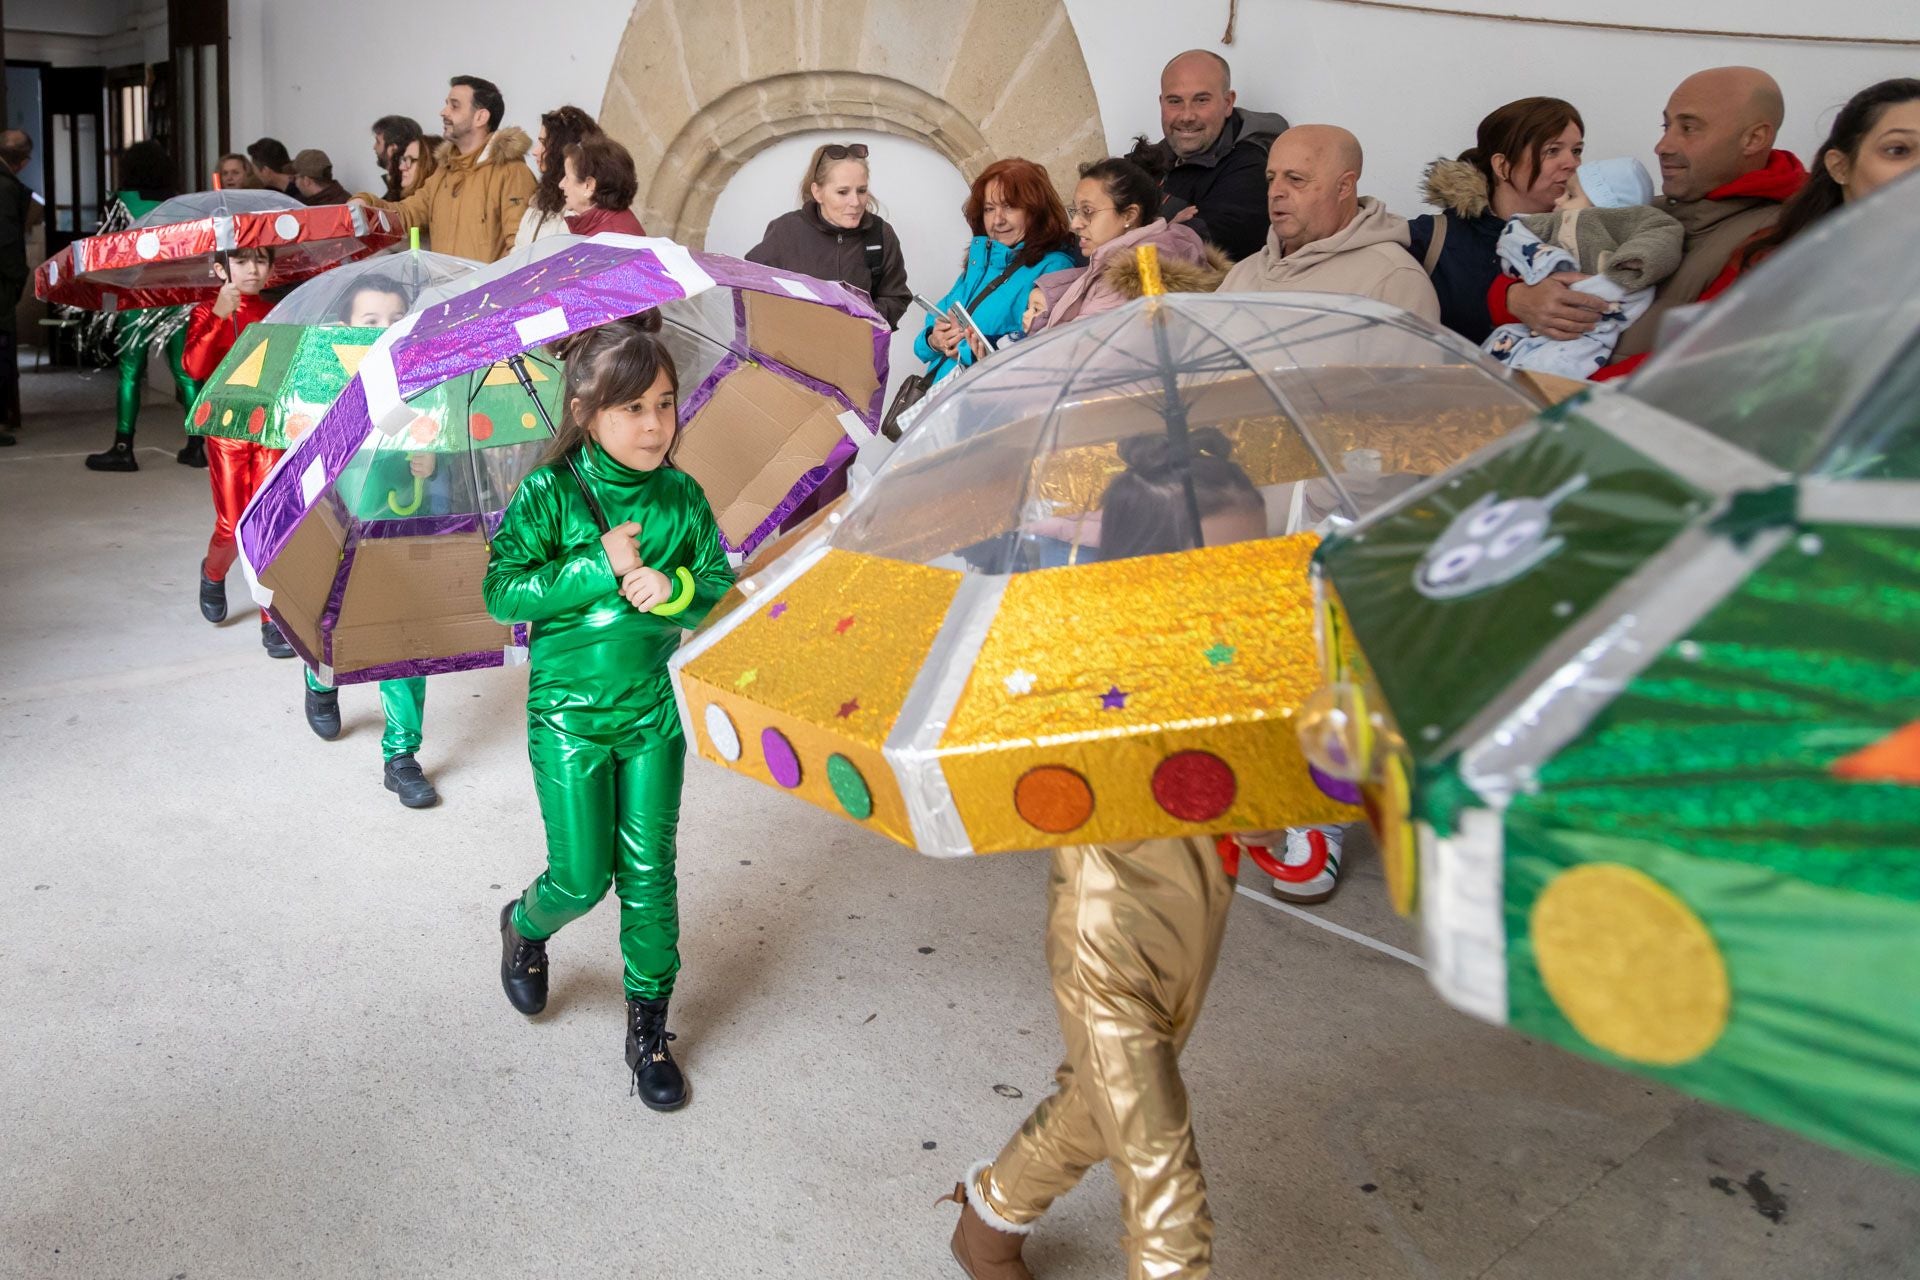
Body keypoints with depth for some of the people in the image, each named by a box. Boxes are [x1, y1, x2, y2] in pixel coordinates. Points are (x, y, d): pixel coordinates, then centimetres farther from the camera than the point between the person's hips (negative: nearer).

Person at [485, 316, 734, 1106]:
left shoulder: (681, 497, -1)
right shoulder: (548, 495, -9)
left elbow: (722, 586, -1)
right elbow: (501, 592, -15)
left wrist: (673, 588, -22)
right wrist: (600, 567, -23)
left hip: (653, 710, 2)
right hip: (568, 709, -2)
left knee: (648, 874, 6)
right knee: (582, 878, 4)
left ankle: (648, 1024, 22)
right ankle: (526, 925, 40)